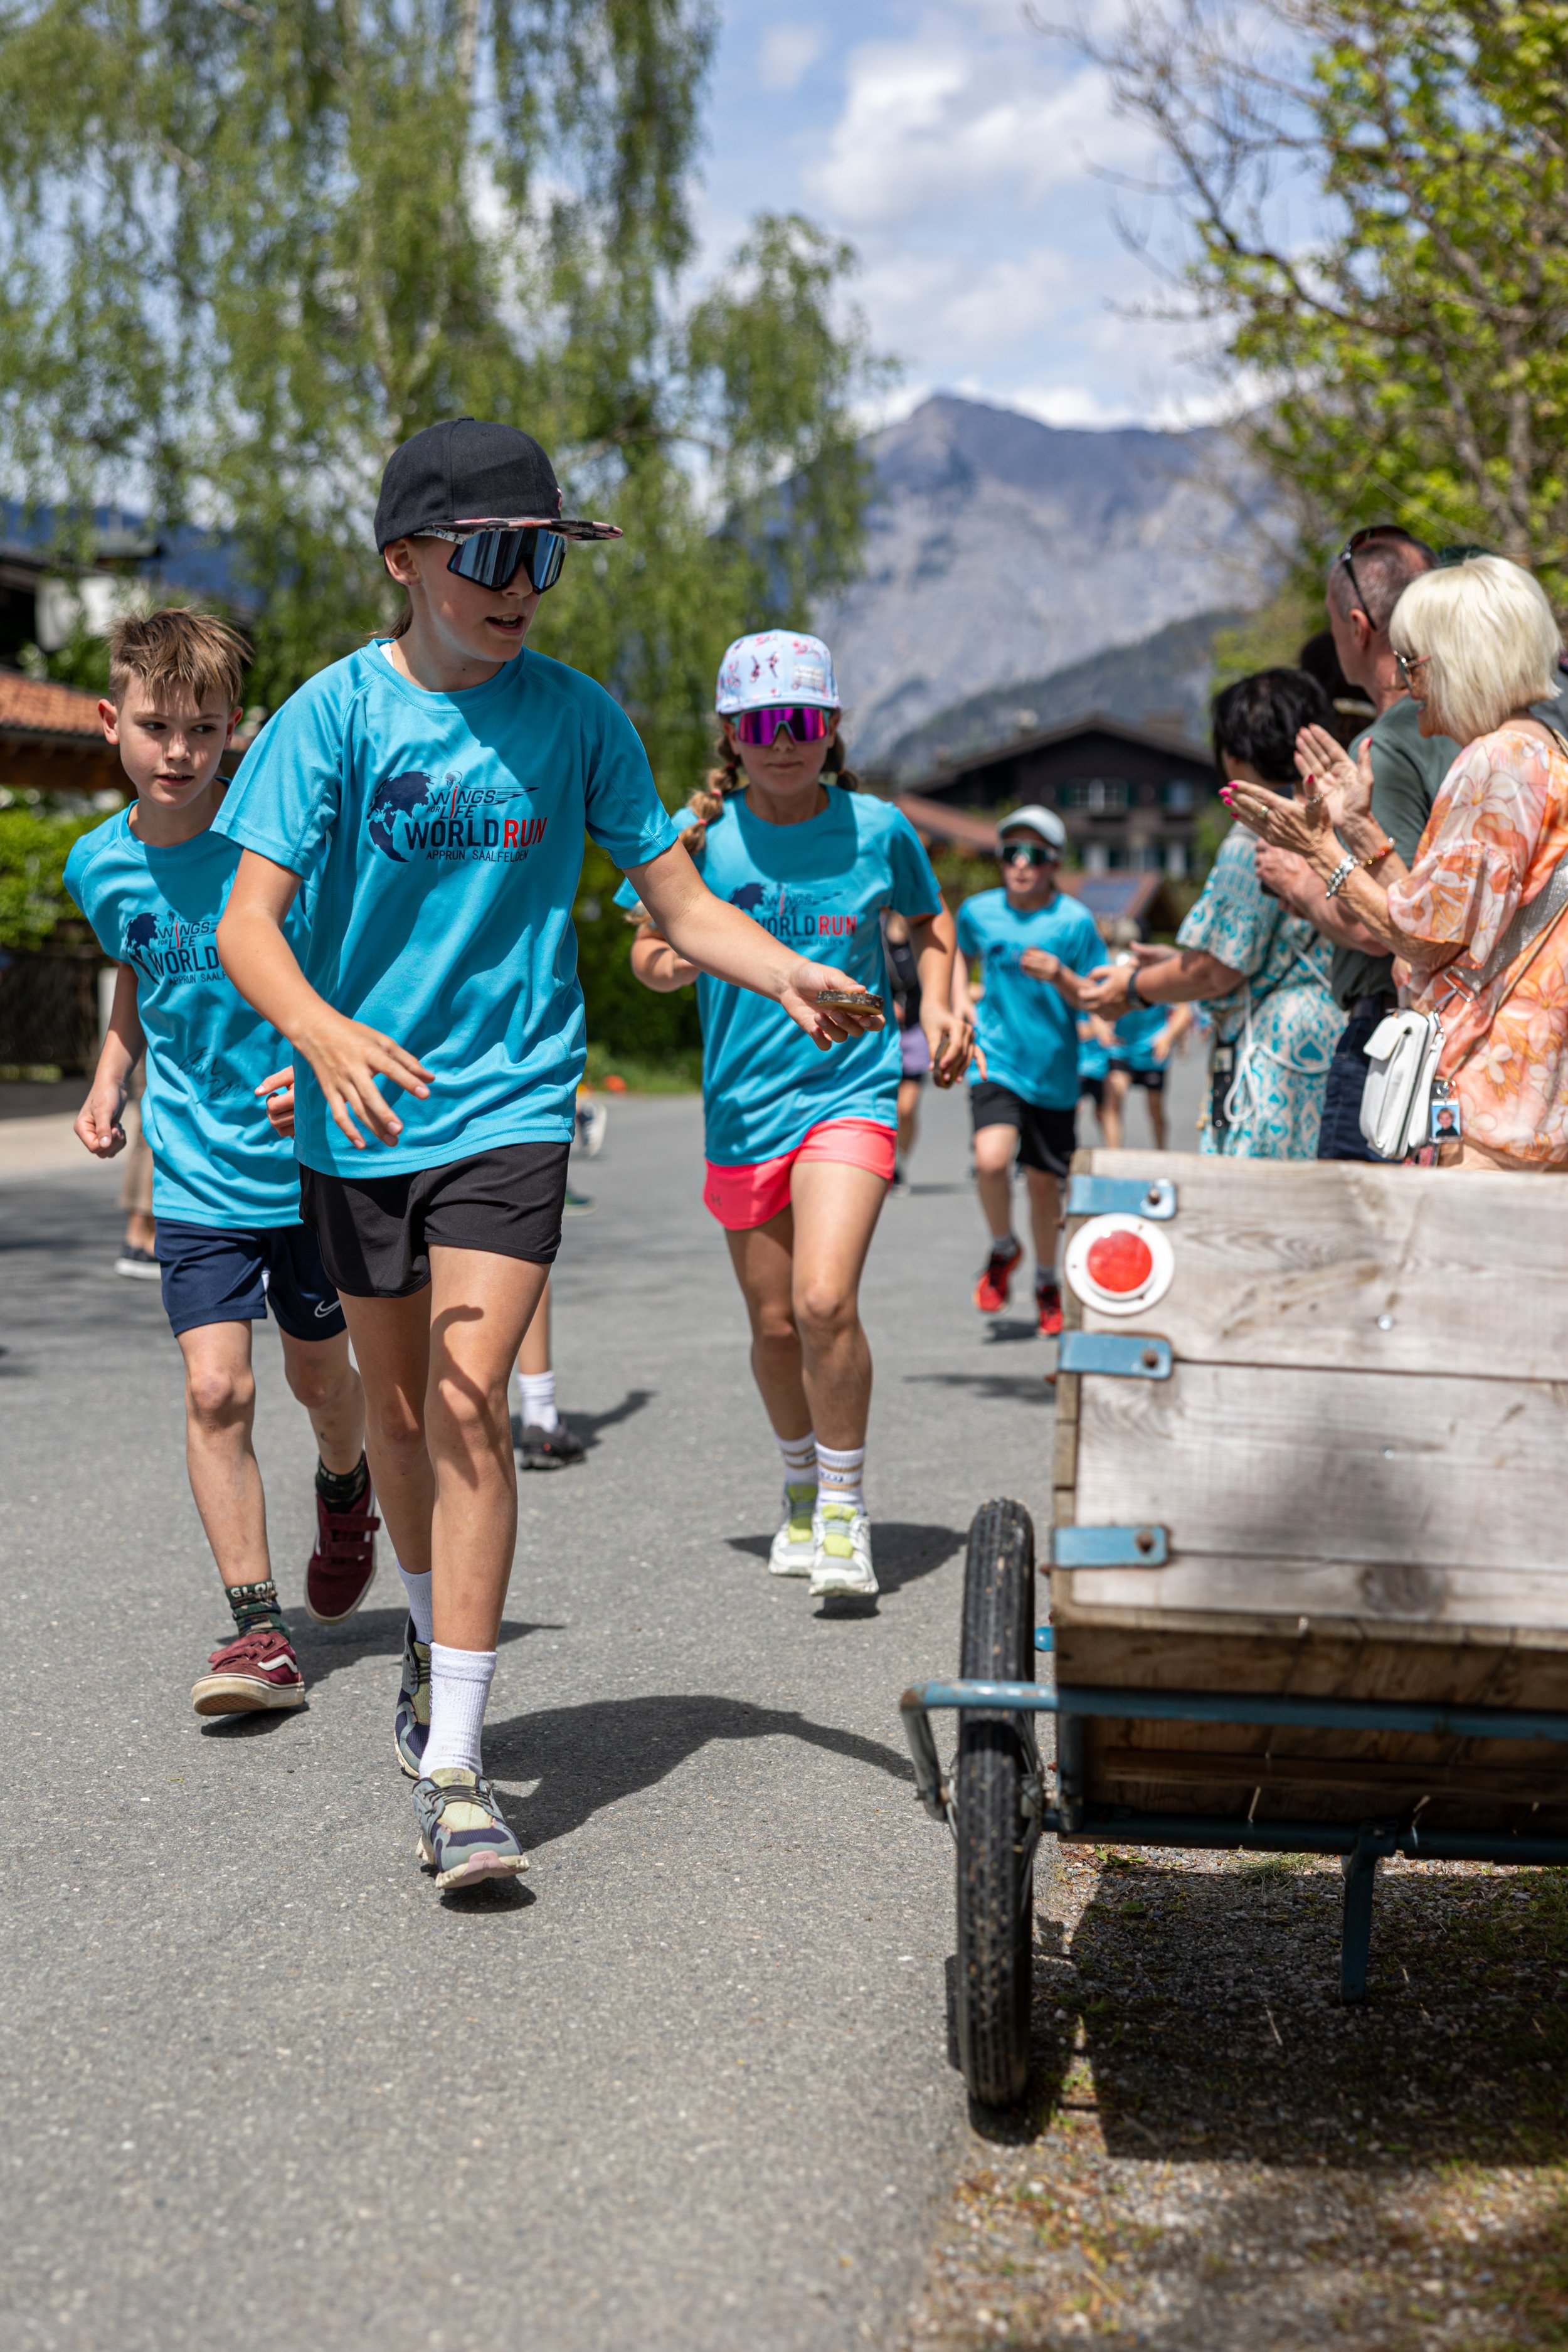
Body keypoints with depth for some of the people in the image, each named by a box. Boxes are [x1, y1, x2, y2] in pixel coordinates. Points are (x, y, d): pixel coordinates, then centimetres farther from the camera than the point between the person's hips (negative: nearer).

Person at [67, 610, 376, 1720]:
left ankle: (346, 1488, 49)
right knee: (216, 1388, -10)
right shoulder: (101, 864, -1)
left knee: (320, 1377, 14)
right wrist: (110, 1080, 6)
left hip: (313, 1156, -2)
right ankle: (257, 1628, -3)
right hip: (195, 1172, 2)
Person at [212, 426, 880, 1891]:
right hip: (359, 1112, 1)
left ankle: (453, 1761, -13)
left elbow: (680, 902, 4)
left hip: (510, 1108, -1)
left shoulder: (574, 716, -1)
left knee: (471, 1403, -15)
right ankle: (432, 1639, 43)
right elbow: (248, 923, -14)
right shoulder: (337, 712, -6)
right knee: (398, 1408, 15)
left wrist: (788, 975, -16)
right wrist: (323, 1030, -34)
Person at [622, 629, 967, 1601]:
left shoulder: (876, 828, -1)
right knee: (775, 1324, 10)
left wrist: (938, 1007, 2)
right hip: (744, 1103, 2)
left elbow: (929, 919, 18)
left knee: (825, 1301, -20)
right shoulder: (700, 833, -1)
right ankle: (803, 1487, 37)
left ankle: (845, 1506, -1)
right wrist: (665, 962, -14)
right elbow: (652, 944, 9)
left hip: (851, 1091, -2)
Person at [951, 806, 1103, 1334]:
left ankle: (1047, 1282, 32)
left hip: (1053, 1069, 0)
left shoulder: (1074, 922, -7)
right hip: (995, 1060, 0)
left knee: (1043, 1180, 8)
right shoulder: (979, 911, 0)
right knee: (991, 1159, -23)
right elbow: (959, 949, 24)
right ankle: (1003, 1248, 7)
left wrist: (1060, 977, -24)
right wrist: (959, 998, 9)